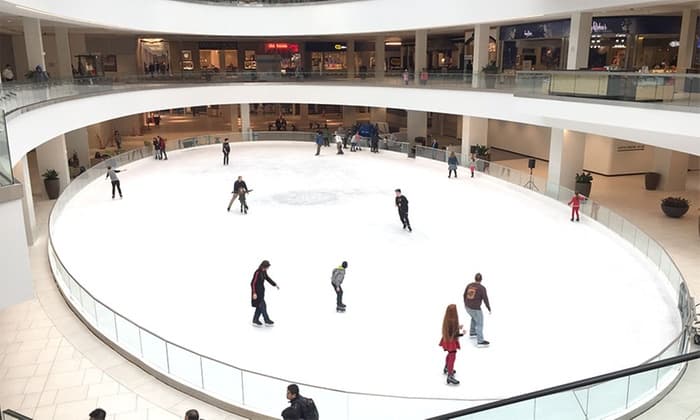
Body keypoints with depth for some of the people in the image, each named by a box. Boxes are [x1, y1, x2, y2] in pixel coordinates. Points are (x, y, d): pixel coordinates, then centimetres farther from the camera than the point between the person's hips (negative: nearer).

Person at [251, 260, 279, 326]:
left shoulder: (264, 272, 4)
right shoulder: (257, 272, -22)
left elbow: (268, 278, 20)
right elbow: (253, 283, -21)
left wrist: (275, 285, 19)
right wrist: (254, 293, -22)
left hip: (261, 291, 9)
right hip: (257, 292, -9)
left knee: (259, 306, 12)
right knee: (262, 306, -2)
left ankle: (255, 321, 20)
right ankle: (267, 321, 7)